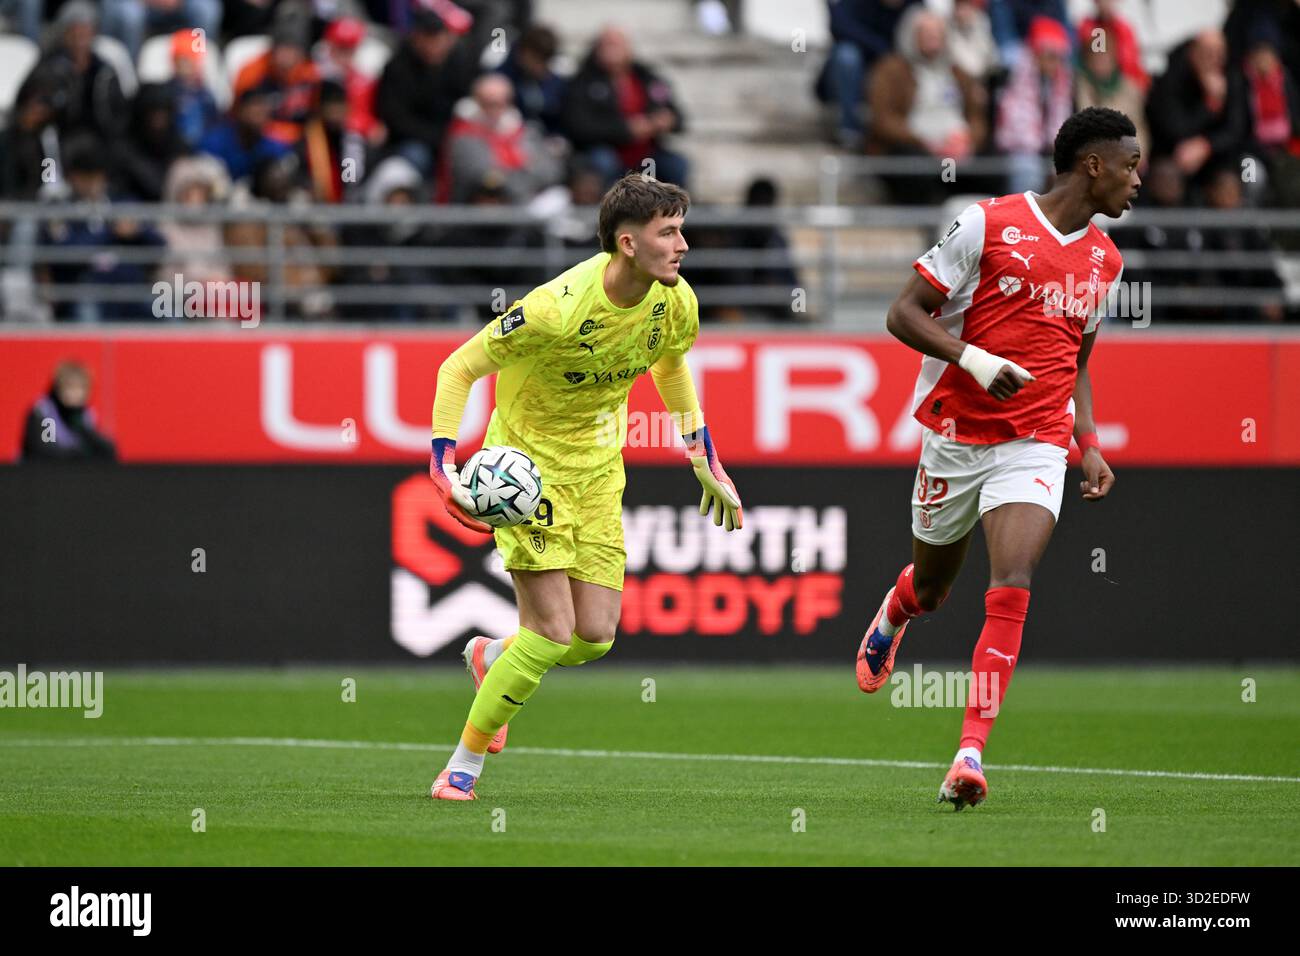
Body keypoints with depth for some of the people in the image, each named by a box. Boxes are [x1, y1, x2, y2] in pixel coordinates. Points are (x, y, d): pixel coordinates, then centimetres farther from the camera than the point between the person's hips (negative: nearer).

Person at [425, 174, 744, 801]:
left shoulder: (675, 303, -10)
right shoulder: (558, 308, -29)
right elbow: (459, 368, -19)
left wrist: (704, 460, 14)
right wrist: (443, 467, -28)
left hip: (598, 465, 6)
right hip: (528, 458, -6)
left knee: (595, 637, -1)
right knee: (553, 632, -14)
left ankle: (491, 659, 31)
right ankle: (465, 764, 5)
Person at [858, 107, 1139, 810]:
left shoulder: (1104, 261, 10)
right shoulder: (989, 224, -8)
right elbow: (904, 315, -7)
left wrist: (1090, 446, 12)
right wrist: (974, 359, -22)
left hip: (1035, 447, 2)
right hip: (955, 433, -2)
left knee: (1011, 590, -19)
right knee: (931, 589, 15)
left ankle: (971, 751, -21)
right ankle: (893, 614, 54)